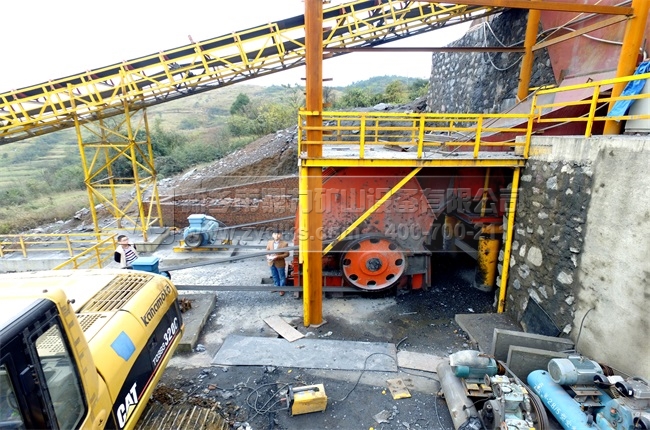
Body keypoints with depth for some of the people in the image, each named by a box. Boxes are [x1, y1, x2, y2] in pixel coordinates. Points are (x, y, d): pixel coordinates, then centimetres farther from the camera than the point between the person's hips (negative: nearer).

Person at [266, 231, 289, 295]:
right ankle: (277, 286, 39)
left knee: (281, 277, 10)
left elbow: (286, 254, -14)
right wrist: (268, 257, -14)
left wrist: (278, 256, -24)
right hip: (271, 263, 4)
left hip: (280, 263, -4)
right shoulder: (269, 243, -1)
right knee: (275, 276, 21)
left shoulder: (284, 244, -15)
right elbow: (267, 251, 7)